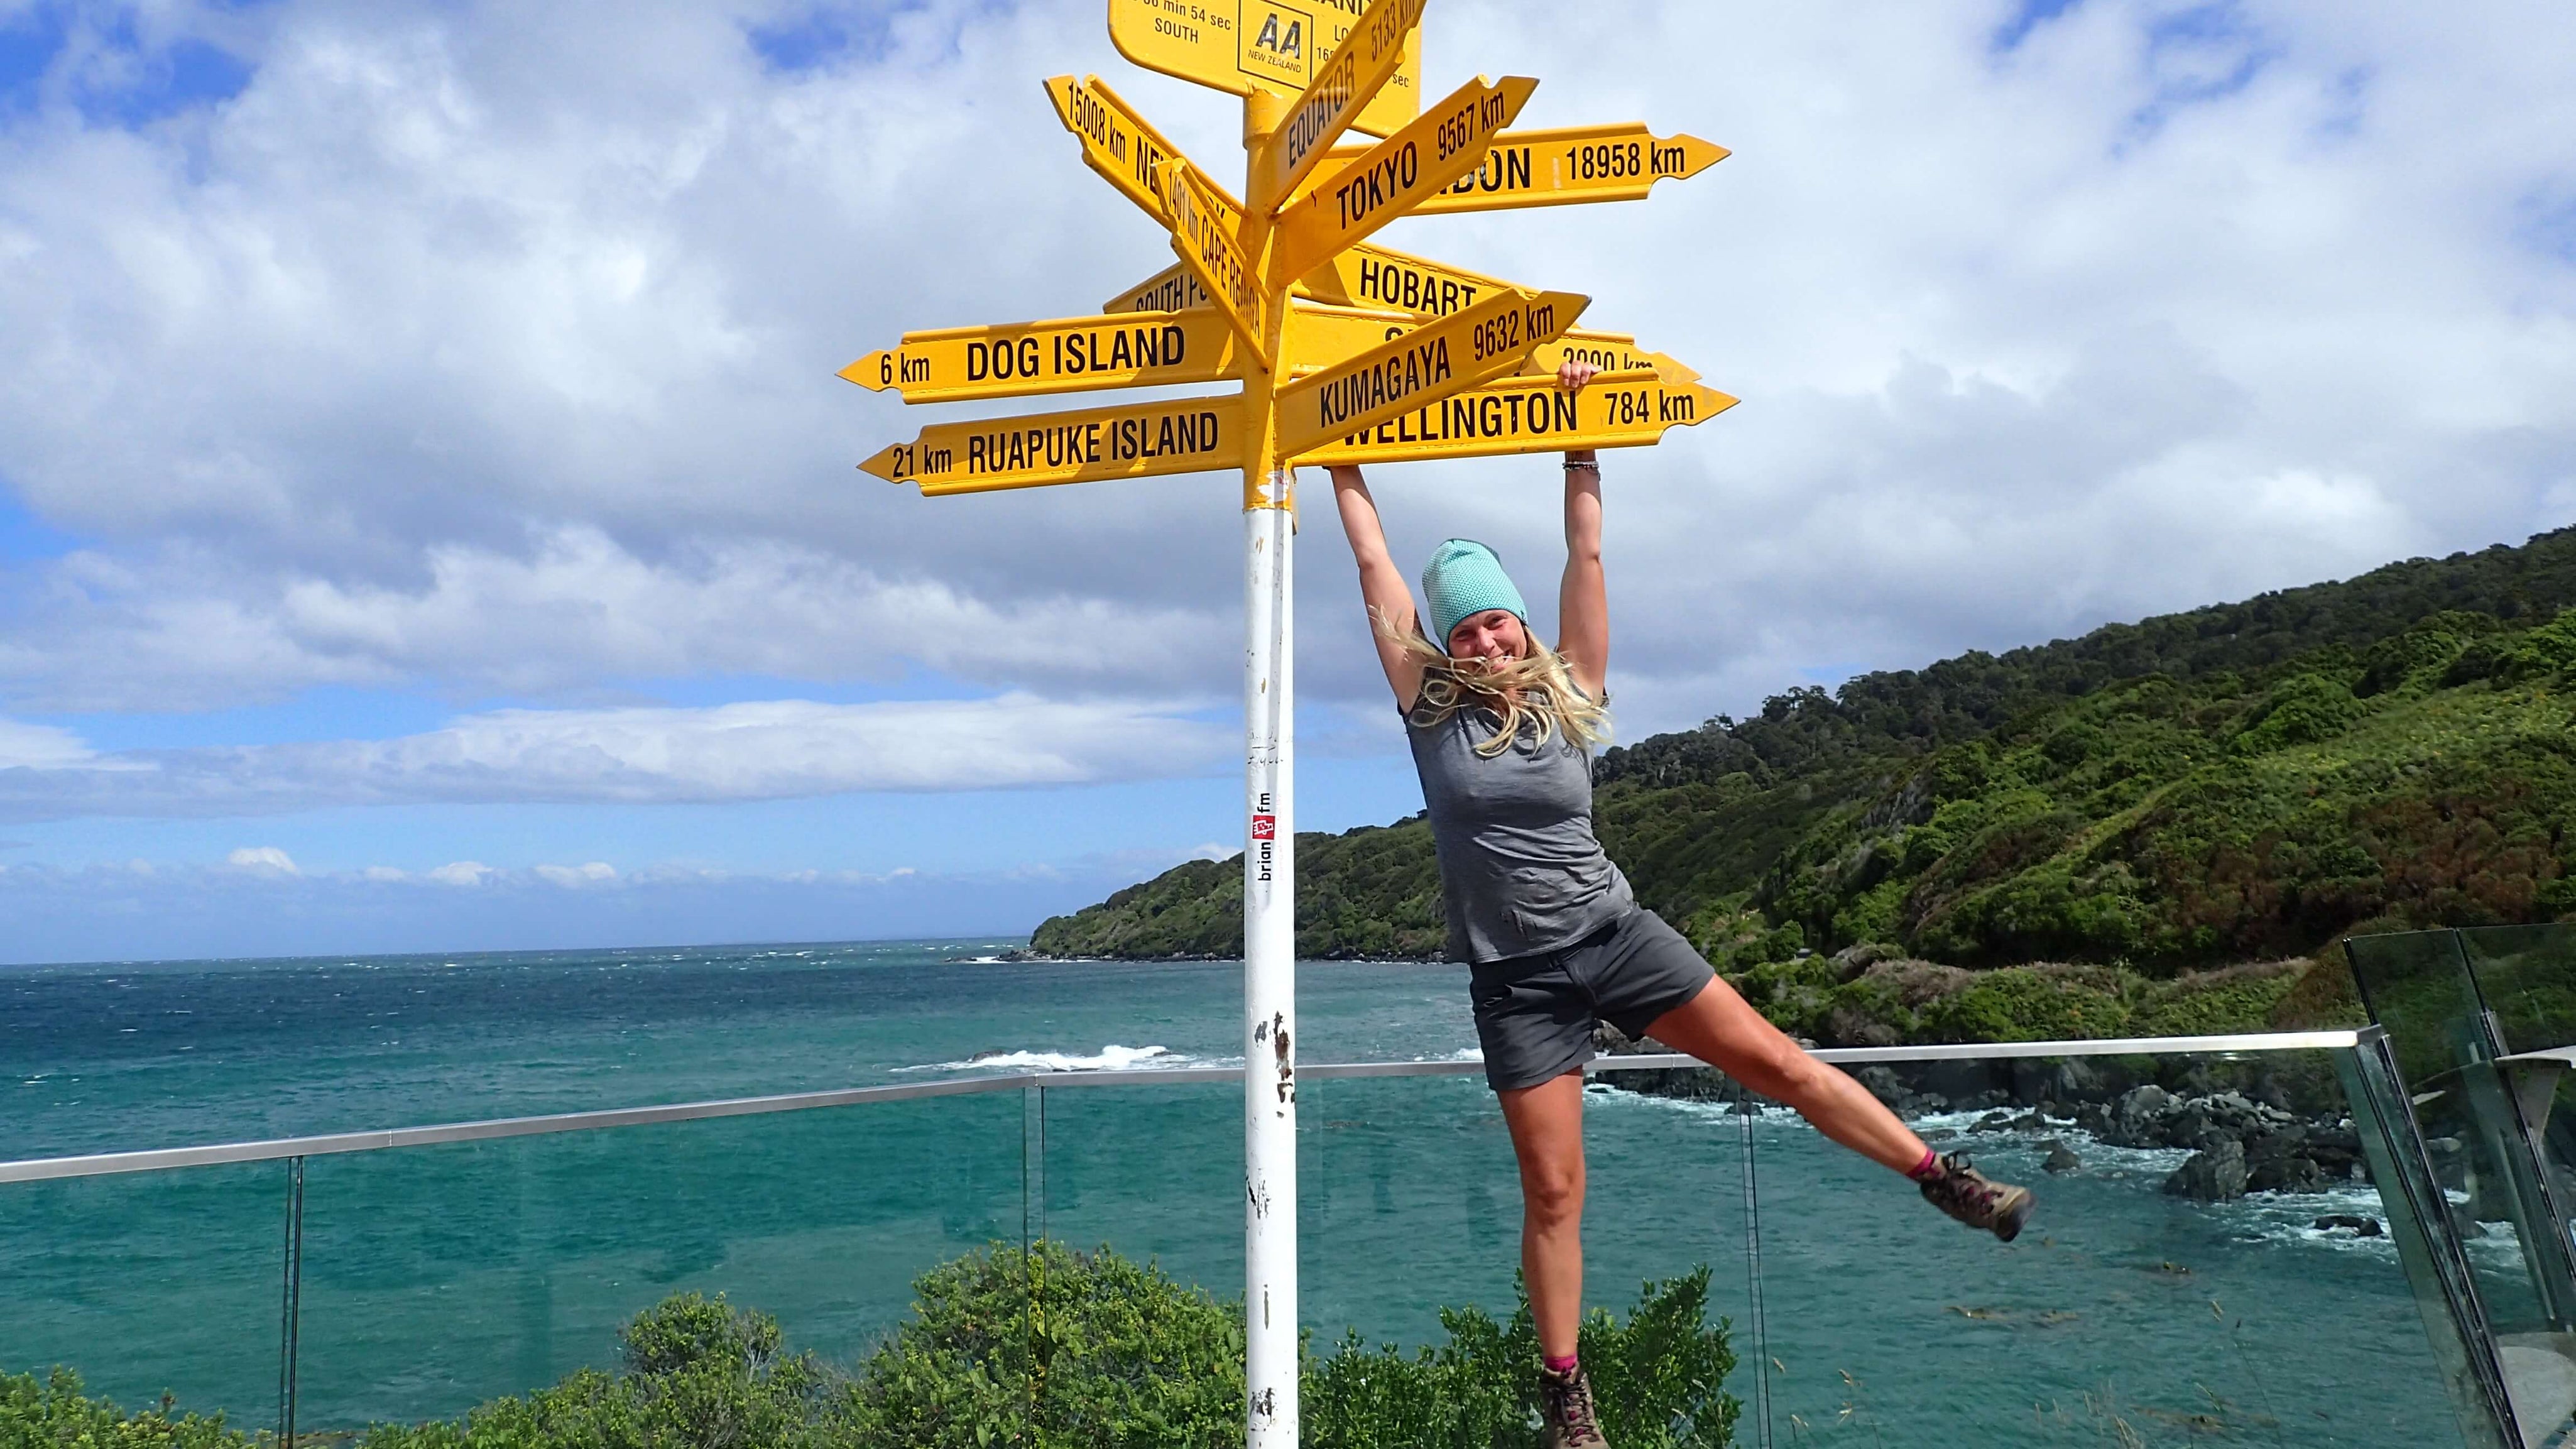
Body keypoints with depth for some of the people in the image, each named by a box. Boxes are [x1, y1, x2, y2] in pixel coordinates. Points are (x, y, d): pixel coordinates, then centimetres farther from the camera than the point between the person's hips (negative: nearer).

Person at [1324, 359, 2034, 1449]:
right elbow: (1376, 569, -1)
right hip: (1515, 980, -1)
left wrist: (1579, 445, 2)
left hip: (1615, 938, 1)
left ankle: (1947, 1180, 11)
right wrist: (1343, 464, 4)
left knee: (1776, 1061, -3)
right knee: (1552, 1191, 1)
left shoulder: (1567, 696, 2)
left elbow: (1586, 558, 2)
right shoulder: (1432, 709, -2)